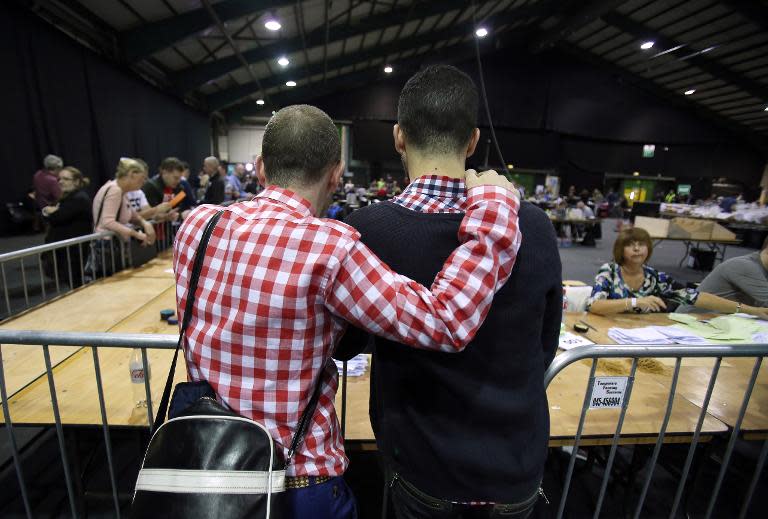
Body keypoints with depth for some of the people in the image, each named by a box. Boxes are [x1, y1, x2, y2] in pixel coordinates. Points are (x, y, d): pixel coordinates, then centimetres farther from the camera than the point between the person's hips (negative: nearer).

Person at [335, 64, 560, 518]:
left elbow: (345, 341, -6)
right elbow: (544, 350, -2)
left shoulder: (369, 230, -24)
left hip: (424, 465, -1)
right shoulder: (536, 228, -18)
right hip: (518, 464, 2)